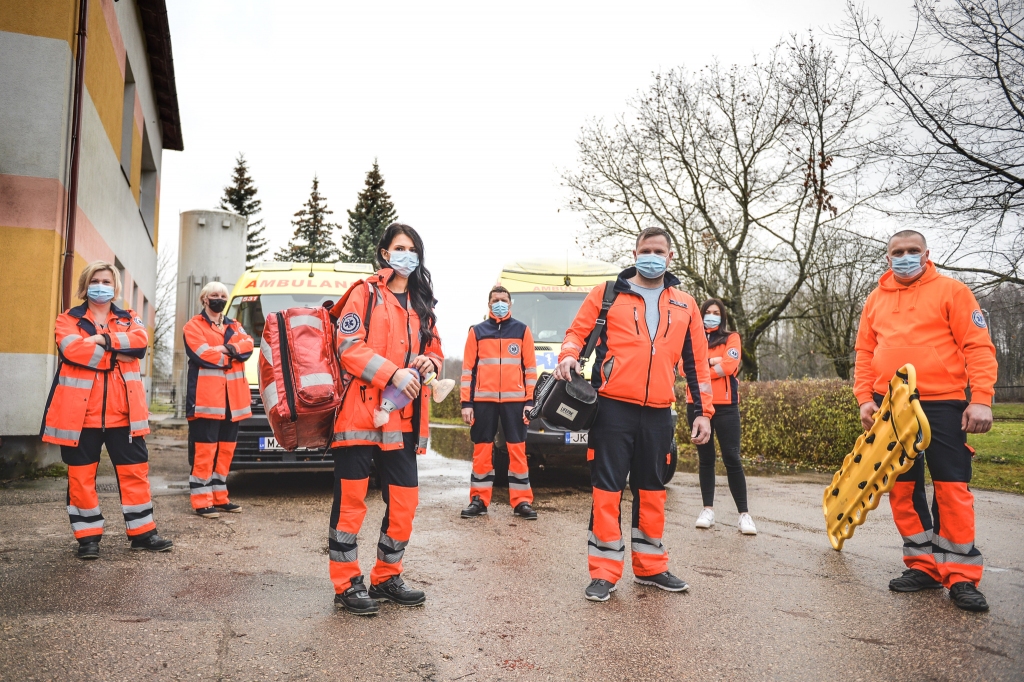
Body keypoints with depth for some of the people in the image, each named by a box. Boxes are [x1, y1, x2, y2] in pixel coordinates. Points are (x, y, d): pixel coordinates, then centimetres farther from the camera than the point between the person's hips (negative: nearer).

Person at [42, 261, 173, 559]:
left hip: (123, 412, 2)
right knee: (81, 475, 5)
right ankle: (88, 536, 17)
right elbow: (73, 349, -15)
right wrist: (117, 355, -11)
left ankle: (142, 532, 15)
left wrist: (104, 339, -17)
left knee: (135, 471, 5)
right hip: (81, 412, -2)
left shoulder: (129, 320, 14)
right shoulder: (68, 320, 6)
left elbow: (140, 341, -9)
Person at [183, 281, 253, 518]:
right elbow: (202, 354, -13)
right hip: (206, 398, -6)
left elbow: (248, 345, 3)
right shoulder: (193, 326, 4)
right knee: (205, 449, -8)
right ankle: (201, 501, -3)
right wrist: (231, 355, -2)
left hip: (232, 399, 6)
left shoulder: (235, 326, 23)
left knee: (226, 448, 10)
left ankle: (219, 497, 19)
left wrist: (230, 348, -16)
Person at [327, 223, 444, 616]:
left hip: (403, 418, 6)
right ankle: (346, 585, 11)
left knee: (404, 501, 8)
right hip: (360, 412, -6)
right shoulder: (365, 293, 2)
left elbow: (435, 351, 24)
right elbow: (349, 347, -9)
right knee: (350, 500, -2)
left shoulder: (421, 305, 20)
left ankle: (386, 578, 23)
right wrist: (394, 373, -19)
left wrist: (430, 362, -1)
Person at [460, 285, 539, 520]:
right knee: (482, 450, 4)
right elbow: (468, 368, 7)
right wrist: (466, 402, 0)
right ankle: (479, 500, 12)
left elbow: (530, 367, 8)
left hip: (514, 400, 0)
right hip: (483, 400, 0)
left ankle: (522, 501, 7)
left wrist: (530, 401, 1)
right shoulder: (477, 331, 9)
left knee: (517, 449, 0)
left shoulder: (522, 330, 9)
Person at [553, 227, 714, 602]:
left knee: (652, 489, 12)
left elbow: (697, 362, 14)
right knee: (607, 488, -2)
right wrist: (569, 355, -16)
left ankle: (650, 566, 26)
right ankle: (604, 572, 7)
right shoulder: (607, 294, 6)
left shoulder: (685, 306, 14)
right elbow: (577, 331, 6)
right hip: (613, 407, -3)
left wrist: (703, 411, 10)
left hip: (658, 413, 3)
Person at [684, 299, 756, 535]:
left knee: (732, 458, -7)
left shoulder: (731, 338, 7)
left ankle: (744, 514, -4)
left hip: (725, 405, -2)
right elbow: (684, 367, -3)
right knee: (706, 458, 7)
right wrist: (711, 361, -12)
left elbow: (729, 366, -10)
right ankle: (708, 509, 13)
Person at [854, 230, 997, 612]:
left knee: (952, 489, -5)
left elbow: (978, 347, -5)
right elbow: (865, 353, 14)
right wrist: (864, 397, 3)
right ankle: (924, 566, 18)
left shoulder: (951, 291, 1)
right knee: (902, 488, 7)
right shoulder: (876, 299, 13)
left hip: (942, 405, -4)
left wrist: (981, 399, -13)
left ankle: (961, 577, 5)